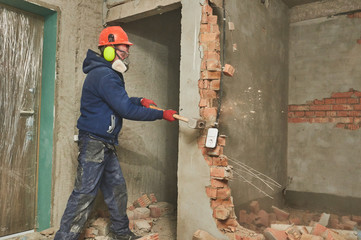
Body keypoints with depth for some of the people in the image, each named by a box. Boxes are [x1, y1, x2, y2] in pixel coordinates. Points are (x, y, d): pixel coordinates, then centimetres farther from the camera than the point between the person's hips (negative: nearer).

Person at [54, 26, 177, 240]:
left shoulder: (108, 74, 13)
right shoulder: (104, 75, -19)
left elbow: (120, 101, 21)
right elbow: (126, 111, -23)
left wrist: (140, 101, 2)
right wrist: (162, 114, -18)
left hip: (106, 145, 10)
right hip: (94, 142, -10)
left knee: (117, 188, 16)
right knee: (85, 194, -4)